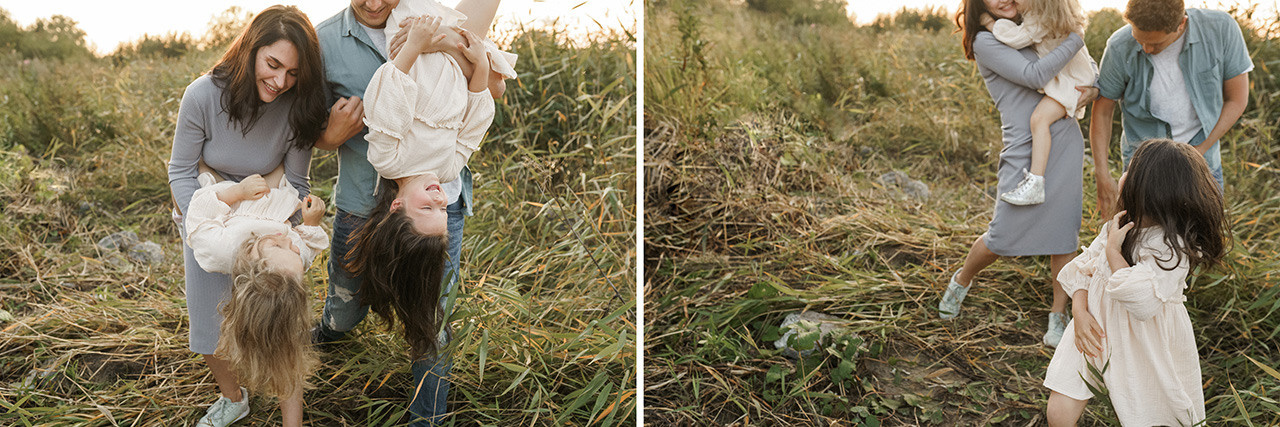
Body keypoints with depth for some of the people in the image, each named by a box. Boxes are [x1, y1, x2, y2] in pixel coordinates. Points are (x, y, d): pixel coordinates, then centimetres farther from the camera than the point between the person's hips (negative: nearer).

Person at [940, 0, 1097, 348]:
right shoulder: (985, 41, -4)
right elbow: (1035, 76, -16)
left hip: (1066, 141, 5)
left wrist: (1092, 88, 4)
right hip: (1025, 147, -5)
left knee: (1064, 234, 4)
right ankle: (962, 280, 28)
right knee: (1003, 237, -3)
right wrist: (1074, 41, -6)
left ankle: (1058, 317, 17)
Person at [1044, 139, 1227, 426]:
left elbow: (1140, 300, -33)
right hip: (1097, 333, 5)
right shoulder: (1117, 227, 0)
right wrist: (1080, 312, -14)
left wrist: (1113, 249, -22)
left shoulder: (1172, 248, -22)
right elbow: (1082, 270, 4)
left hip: (1141, 351, -5)